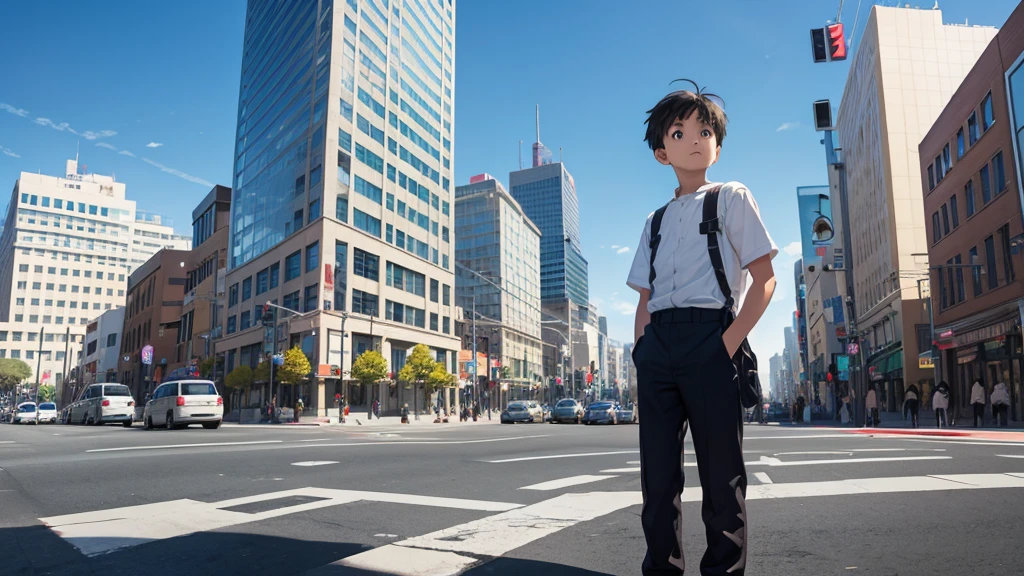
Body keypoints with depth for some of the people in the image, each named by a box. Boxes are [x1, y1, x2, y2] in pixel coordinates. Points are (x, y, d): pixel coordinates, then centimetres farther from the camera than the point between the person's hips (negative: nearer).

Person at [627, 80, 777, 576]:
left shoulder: (731, 198, 8)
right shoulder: (655, 221, 21)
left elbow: (764, 280, 0)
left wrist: (729, 343, -12)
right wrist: (641, 348, 4)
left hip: (709, 336, -4)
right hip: (656, 348, 5)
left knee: (721, 475, -1)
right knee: (658, 474, 6)